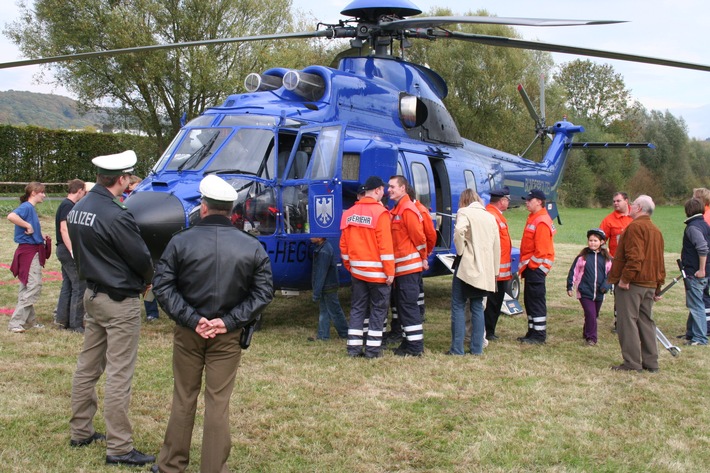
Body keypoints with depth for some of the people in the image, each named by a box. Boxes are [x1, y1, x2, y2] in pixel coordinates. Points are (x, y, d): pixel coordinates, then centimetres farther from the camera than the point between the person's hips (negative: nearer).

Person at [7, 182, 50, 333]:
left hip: (33, 251, 10)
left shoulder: (31, 208, 12)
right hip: (28, 251, -10)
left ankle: (30, 321, 26)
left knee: (28, 289, 16)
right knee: (33, 287, -10)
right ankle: (15, 323, -7)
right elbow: (11, 216, -35)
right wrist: (28, 226, -26)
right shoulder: (26, 207, -14)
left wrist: (40, 237, 6)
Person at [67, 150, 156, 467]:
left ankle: (81, 432, 29)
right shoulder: (115, 215, -23)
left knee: (87, 367, 17)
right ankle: (118, 449, 4)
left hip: (92, 295, 9)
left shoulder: (78, 209, 4)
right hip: (120, 301, -9)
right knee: (119, 376, -3)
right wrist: (145, 282, 3)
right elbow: (141, 258, -15)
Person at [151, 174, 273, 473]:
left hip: (188, 333, 0)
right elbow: (264, 292, -6)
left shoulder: (181, 241, -6)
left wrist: (190, 319, -11)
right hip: (227, 336, 0)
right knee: (219, 402, 6)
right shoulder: (252, 247, -4)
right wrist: (229, 321, -10)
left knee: (183, 399, 13)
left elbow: (162, 286, -9)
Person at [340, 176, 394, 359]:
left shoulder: (349, 213, 6)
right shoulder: (380, 212, -12)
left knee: (357, 308, 11)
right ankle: (373, 348, 4)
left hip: (357, 270, 5)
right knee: (378, 309, 4)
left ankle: (354, 347, 11)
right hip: (376, 271, -5)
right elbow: (385, 245, -15)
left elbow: (344, 244, 9)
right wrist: (390, 271, -11)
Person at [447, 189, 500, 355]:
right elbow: (497, 246, 15)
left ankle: (457, 349, -2)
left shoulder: (464, 212, -3)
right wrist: (495, 270, 20)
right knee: (477, 307, 12)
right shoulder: (490, 217, 15)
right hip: (485, 269, 6)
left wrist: (460, 250, -12)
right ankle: (477, 348, 12)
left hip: (467, 266, -6)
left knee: (458, 306, -1)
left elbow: (459, 230, -26)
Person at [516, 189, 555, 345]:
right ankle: (532, 333, 22)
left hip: (536, 267, -11)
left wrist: (530, 264, -14)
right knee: (529, 301, 14)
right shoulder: (533, 219, 17)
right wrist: (525, 265, 17)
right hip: (531, 267, 11)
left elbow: (541, 249, -20)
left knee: (536, 301, -6)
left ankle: (539, 336, -1)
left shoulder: (542, 222, -16)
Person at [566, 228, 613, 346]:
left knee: (594, 315, 14)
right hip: (585, 292, -3)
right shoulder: (583, 256, -3)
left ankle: (587, 333, 35)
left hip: (599, 293, 3)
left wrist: (606, 285, -8)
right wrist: (570, 287, 0)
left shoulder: (606, 258, 2)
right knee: (590, 314, -11)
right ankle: (591, 337, 2)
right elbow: (573, 271, 1)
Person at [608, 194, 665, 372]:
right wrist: (658, 287, 22)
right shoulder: (656, 230, 17)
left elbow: (634, 256, -23)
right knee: (646, 321, 13)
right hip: (650, 283, 9)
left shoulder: (635, 227, -12)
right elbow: (660, 262, 19)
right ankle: (651, 363, 16)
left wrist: (625, 278, -21)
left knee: (628, 321, -4)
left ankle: (632, 363, -4)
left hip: (632, 284, -9)